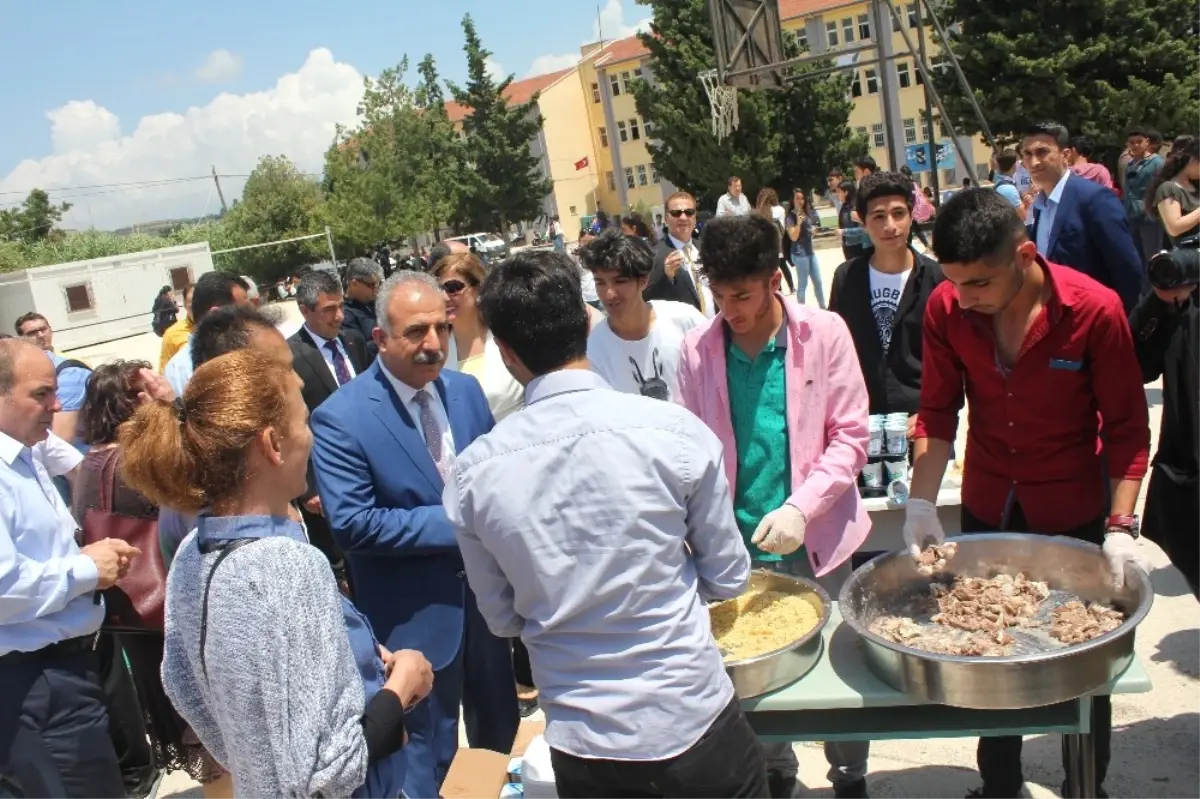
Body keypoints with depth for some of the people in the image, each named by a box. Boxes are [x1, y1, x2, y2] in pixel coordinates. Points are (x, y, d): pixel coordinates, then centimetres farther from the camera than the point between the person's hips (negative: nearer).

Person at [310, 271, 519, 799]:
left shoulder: (466, 390, 0)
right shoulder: (340, 418, -19)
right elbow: (352, 524, -23)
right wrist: (455, 521, -22)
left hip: (484, 591, 6)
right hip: (415, 614, -5)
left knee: (500, 734, 24)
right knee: (431, 755, 13)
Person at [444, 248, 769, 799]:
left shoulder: (474, 471, -11)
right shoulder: (674, 430, -17)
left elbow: (503, 619, 2)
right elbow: (729, 577, -4)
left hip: (580, 741, 2)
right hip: (693, 720, -1)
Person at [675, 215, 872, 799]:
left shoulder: (824, 333, -9)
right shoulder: (698, 348, -5)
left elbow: (850, 437, -8)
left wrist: (801, 508, -20)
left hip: (816, 539, -1)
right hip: (738, 543, 1)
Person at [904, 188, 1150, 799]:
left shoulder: (1095, 309, -20)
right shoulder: (945, 309, -13)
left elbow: (1127, 427, -12)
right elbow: (938, 412, -5)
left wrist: (1120, 526, -19)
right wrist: (921, 503, -15)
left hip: (1075, 515, -2)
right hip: (986, 511, 2)